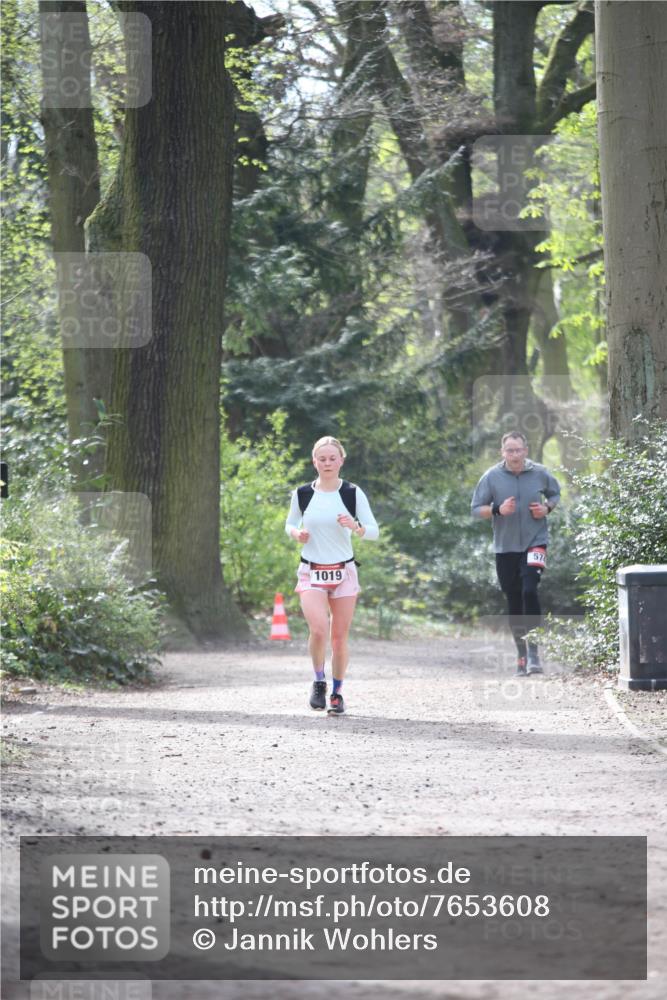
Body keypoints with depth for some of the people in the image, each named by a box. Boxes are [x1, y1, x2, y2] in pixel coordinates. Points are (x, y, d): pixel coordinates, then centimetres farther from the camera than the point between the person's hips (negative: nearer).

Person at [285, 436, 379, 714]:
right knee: (319, 629, -20)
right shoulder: (302, 494, 1)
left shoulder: (353, 493, -2)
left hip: (343, 572, 0)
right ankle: (319, 682, 3)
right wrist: (295, 533, -6)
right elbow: (290, 523, 17)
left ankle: (337, 692, 22)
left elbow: (374, 531, -1)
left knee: (339, 637, 4)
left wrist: (355, 526, -22)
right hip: (311, 573, 0)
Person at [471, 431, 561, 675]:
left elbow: (555, 494, 17)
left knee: (529, 590, -20)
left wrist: (547, 507, -5)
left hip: (534, 543, -1)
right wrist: (498, 510, -19)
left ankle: (533, 652, -15)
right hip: (505, 547, 1)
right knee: (513, 600, 8)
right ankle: (521, 655, 21)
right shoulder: (492, 477, -4)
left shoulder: (540, 474, -2)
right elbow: (476, 508, 0)